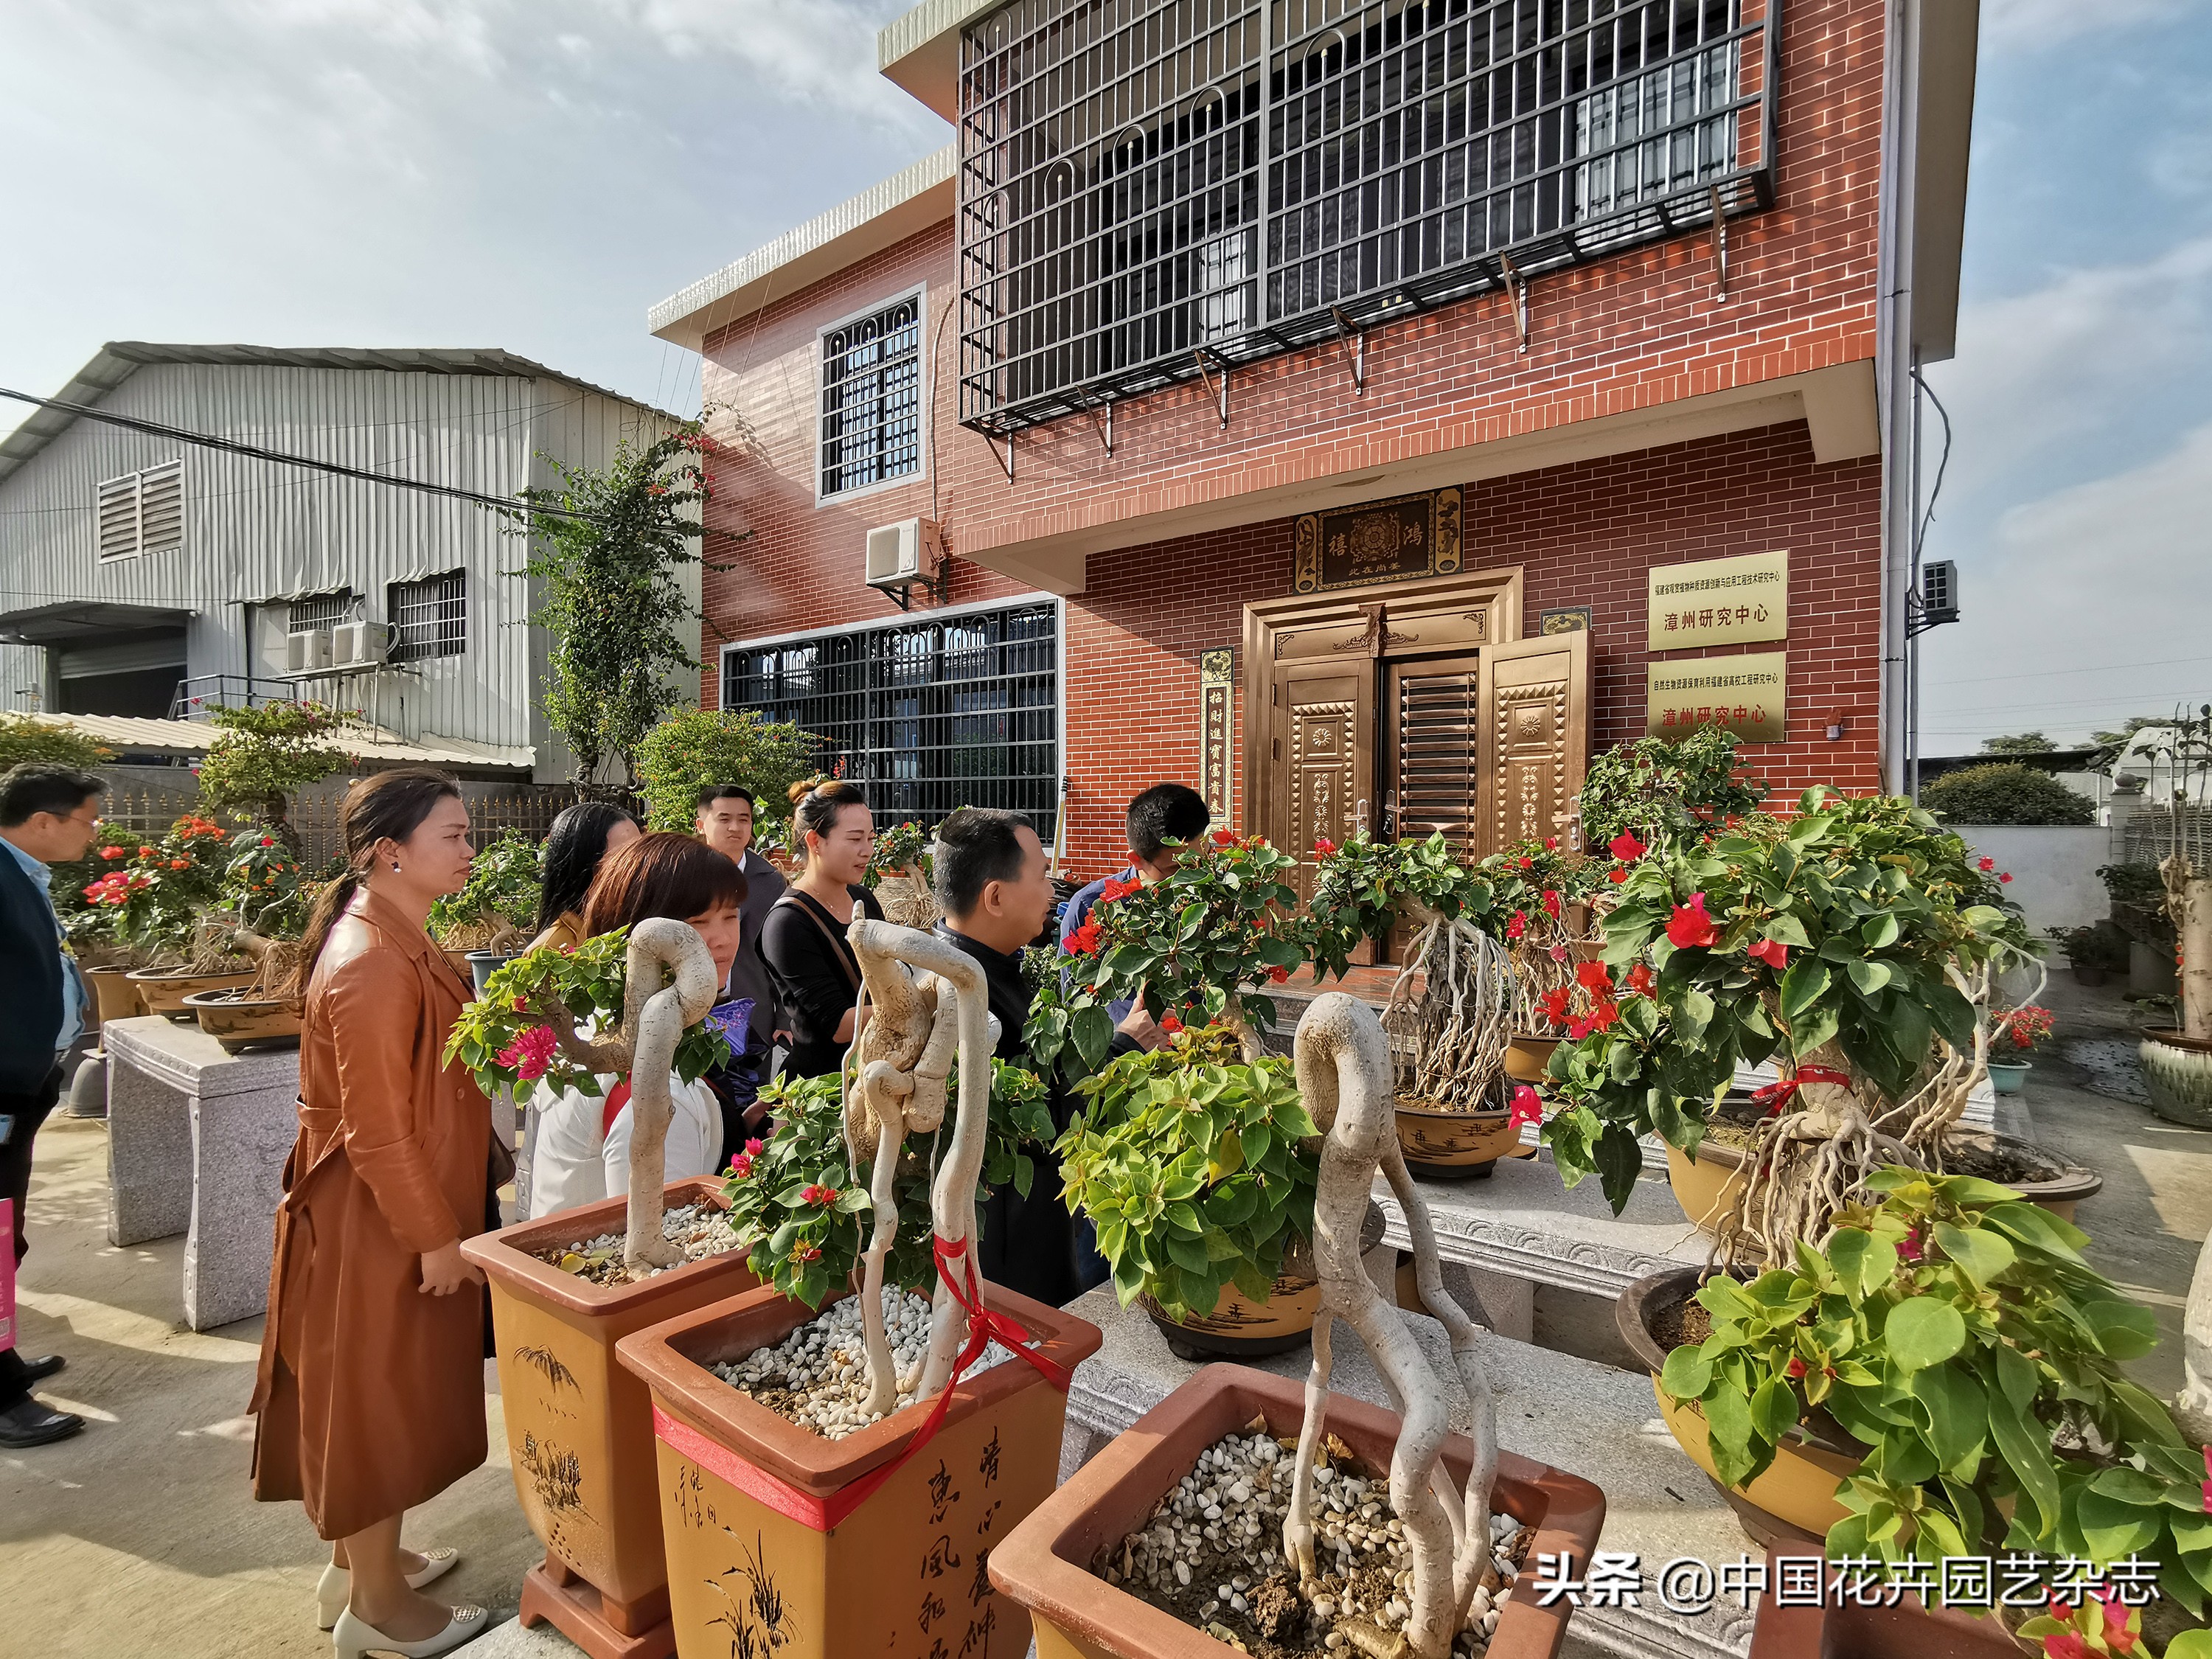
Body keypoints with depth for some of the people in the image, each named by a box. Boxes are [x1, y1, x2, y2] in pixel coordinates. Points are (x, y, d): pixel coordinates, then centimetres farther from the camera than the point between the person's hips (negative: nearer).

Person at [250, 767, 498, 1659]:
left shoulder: (394, 942, 6)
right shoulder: (372, 965, -26)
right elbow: (378, 1129, -24)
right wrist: (435, 1237, -16)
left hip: (401, 1205, 9)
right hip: (377, 1220, -9)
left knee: (389, 1394, 23)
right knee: (377, 1394, 8)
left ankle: (361, 1557, 43)